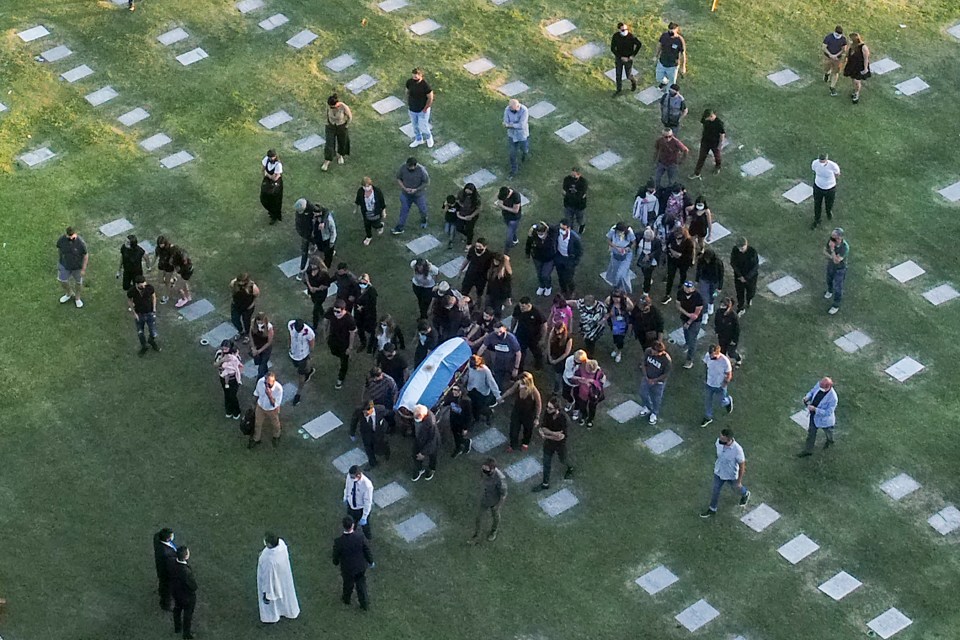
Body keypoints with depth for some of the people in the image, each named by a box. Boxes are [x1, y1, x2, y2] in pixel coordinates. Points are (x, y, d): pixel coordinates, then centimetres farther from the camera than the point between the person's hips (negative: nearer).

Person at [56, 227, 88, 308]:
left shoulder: (81, 243, -30)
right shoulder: (62, 239, -22)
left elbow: (85, 256, -18)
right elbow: (58, 248, 0)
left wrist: (83, 269, -12)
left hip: (77, 267, -2)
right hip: (64, 265, 2)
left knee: (78, 283, 19)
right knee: (63, 281, 20)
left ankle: (77, 298, 46)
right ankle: (69, 294, 51)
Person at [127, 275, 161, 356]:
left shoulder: (149, 288, -25)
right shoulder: (131, 291, -27)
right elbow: (129, 301, -5)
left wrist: (154, 309, -3)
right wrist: (134, 313, -7)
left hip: (150, 313, 0)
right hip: (139, 315, 0)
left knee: (153, 334, 7)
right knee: (140, 333, 17)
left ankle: (151, 341, 43)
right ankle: (143, 347, 46)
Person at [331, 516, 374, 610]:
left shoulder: (338, 542, -33)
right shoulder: (361, 538, -29)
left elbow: (336, 556, -15)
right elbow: (367, 551, -14)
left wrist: (335, 563, 9)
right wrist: (370, 561, 7)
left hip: (347, 569, -1)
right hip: (361, 566, 1)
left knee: (348, 584, 28)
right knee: (361, 584, 25)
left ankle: (346, 599, 56)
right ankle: (364, 603, 41)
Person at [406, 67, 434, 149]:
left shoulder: (425, 85, -30)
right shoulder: (409, 82, -15)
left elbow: (430, 98, -19)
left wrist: (425, 109, -13)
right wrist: (408, 104, 4)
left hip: (422, 110, -5)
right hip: (412, 110, 5)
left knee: (423, 127, 9)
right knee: (415, 125, 22)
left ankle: (428, 137, 42)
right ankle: (418, 140, 47)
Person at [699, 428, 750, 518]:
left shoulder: (737, 450, -41)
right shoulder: (719, 441, -25)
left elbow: (742, 465, -24)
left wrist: (739, 481, -14)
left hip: (731, 475, -4)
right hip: (718, 472, 4)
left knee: (737, 487, 28)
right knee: (715, 491, 20)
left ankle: (745, 494, 62)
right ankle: (712, 510, 43)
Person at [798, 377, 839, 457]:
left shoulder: (833, 398, -41)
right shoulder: (819, 385, -23)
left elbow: (828, 412, -34)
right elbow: (812, 392, -3)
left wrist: (815, 409, -41)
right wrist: (807, 397, -25)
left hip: (824, 418, -5)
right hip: (813, 415, 5)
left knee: (827, 430, 28)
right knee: (811, 432, 19)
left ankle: (830, 441, 62)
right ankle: (808, 451, 37)